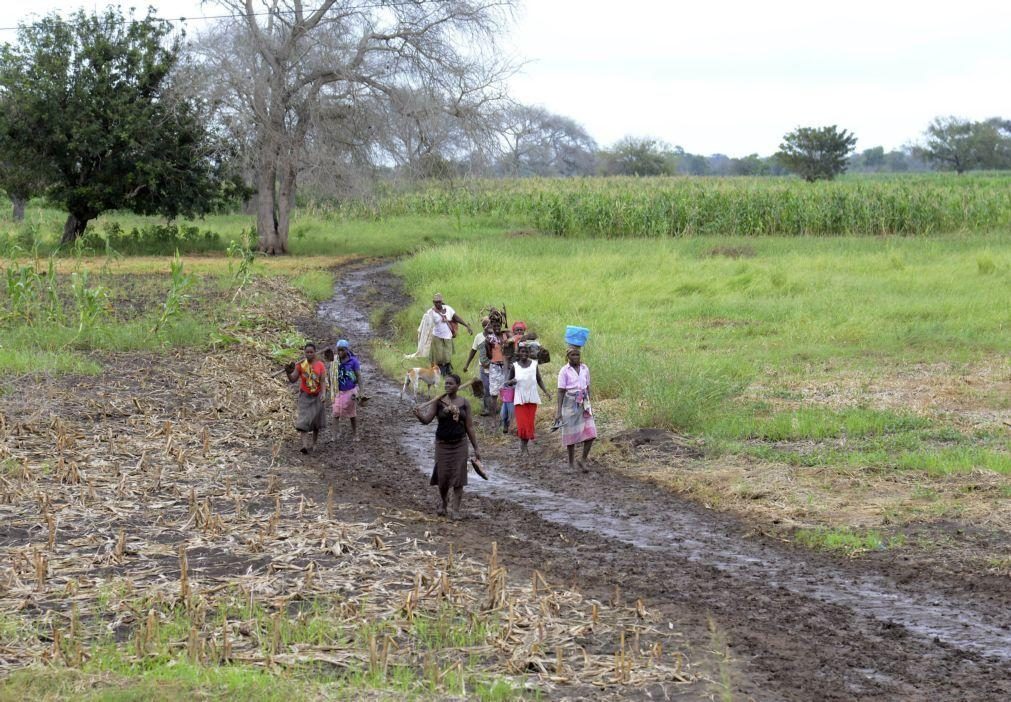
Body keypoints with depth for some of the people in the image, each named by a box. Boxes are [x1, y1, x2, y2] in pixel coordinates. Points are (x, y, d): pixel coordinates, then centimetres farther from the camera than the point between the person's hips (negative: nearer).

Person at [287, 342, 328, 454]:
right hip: (304, 397, -1)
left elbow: (323, 381, -9)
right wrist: (289, 373, -27)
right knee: (303, 421, -15)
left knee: (316, 423, 10)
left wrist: (323, 393, -25)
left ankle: (313, 444, 25)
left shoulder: (320, 365, -5)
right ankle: (305, 445, -25)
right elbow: (293, 379, -6)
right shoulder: (300, 365, -5)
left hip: (317, 397, 1)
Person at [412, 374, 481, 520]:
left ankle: (455, 510, 1)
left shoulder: (464, 403, 1)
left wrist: (476, 448, 5)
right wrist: (419, 415, -36)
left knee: (458, 478, -5)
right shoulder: (438, 402, -3)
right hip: (442, 444, 0)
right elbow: (427, 419, -13)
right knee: (442, 477, 4)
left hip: (460, 444, 0)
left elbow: (469, 427, 5)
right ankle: (444, 504, 30)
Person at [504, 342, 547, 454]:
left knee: (530, 423, 3)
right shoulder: (514, 366, -3)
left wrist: (546, 391, -6)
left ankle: (525, 445, 20)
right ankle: (523, 445, 13)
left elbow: (539, 380, 6)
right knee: (522, 423, -5)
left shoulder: (534, 364, 0)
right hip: (520, 399, -1)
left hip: (532, 398, 1)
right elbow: (508, 382, 5)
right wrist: (512, 381, -18)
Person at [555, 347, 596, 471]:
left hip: (583, 404, 4)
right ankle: (571, 464, 17)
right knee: (571, 433, 4)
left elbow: (587, 388, 13)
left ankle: (583, 460, 8)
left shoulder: (585, 369, 5)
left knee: (590, 433, -7)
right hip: (570, 404, -4)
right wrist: (559, 412, -13)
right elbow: (561, 391, -8)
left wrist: (588, 405, 14)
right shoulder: (564, 371, -7)